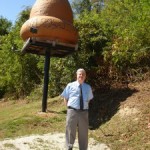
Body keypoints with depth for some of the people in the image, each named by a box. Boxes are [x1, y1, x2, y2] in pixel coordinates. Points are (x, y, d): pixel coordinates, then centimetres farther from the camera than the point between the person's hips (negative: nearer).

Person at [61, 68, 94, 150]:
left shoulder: (88, 87, 9)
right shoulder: (70, 85, 3)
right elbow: (65, 98, 10)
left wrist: (85, 107, 10)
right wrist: (69, 107, 2)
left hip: (84, 112, 2)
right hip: (72, 111, -2)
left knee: (83, 133, 12)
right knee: (70, 131, 6)